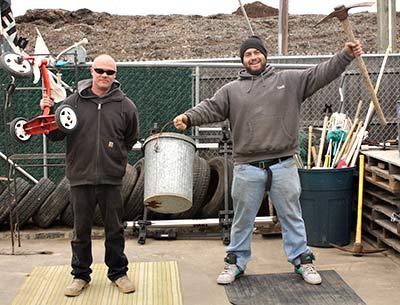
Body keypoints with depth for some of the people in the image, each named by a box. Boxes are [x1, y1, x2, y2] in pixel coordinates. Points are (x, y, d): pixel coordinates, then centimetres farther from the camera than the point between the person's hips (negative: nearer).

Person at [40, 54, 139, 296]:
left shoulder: (125, 105, 1)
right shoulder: (74, 101, 1)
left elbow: (131, 138, 15)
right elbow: (56, 135, 5)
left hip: (112, 179, 0)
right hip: (80, 177, 0)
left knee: (115, 230, 11)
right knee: (81, 230, 11)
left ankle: (118, 272, 28)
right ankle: (81, 275, 27)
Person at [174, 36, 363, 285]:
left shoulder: (290, 80, 7)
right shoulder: (231, 90, 7)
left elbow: (322, 73, 3)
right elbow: (210, 108, -4)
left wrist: (346, 55, -9)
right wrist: (188, 117, -22)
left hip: (284, 166, 0)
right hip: (247, 168, 0)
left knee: (292, 216, 12)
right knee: (243, 218, 13)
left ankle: (302, 260, 26)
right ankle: (236, 262, 28)